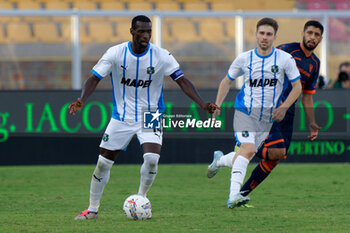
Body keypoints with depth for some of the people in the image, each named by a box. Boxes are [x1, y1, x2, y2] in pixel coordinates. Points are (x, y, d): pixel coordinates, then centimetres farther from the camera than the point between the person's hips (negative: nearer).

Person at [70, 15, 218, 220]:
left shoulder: (161, 56, -11)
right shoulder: (116, 53, -11)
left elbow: (182, 81, -10)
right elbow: (94, 79, -10)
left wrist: (202, 104, -22)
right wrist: (81, 101, -27)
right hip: (122, 117, 1)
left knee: (152, 159, -22)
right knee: (104, 163, 1)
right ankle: (93, 209, 19)